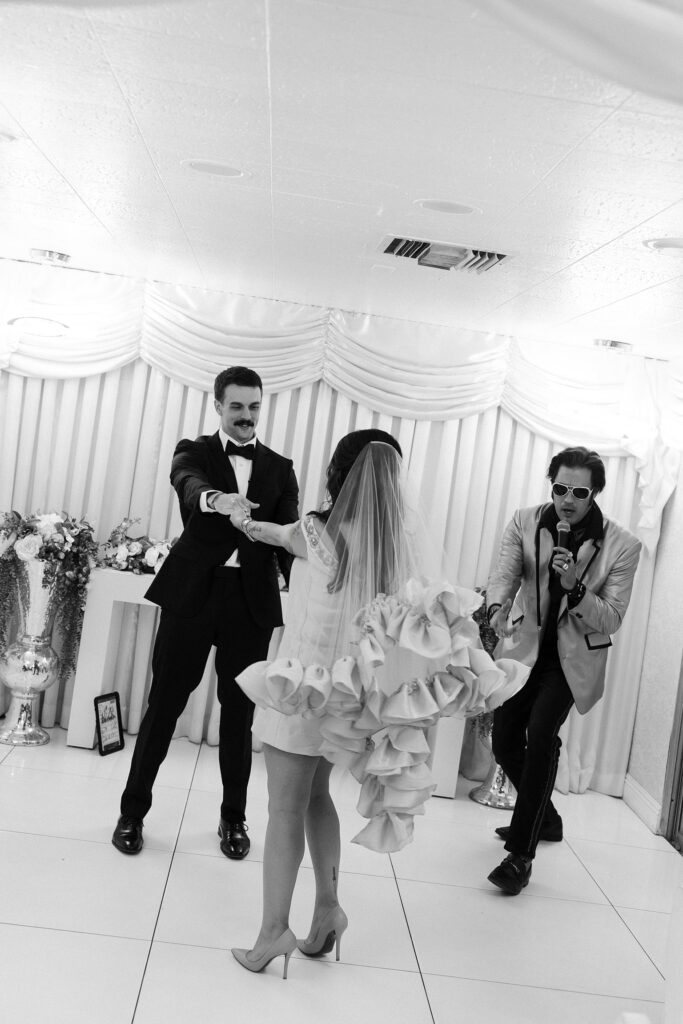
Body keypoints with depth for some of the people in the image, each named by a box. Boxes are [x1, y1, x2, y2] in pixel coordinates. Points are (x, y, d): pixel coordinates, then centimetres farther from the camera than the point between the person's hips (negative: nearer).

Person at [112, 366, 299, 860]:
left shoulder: (280, 468, 12)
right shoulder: (194, 451, 6)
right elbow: (188, 482, -18)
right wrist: (216, 498, -42)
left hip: (251, 599, 2)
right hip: (192, 592, -1)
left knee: (239, 712, 9)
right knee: (164, 702, 5)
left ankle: (234, 816, 26)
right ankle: (134, 809, 22)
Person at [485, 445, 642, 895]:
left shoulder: (622, 545, -14)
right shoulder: (526, 522, -7)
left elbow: (611, 620, -13)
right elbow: (504, 574, -17)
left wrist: (575, 585, -31)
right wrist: (498, 609, -40)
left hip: (574, 655, -3)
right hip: (526, 647, 4)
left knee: (541, 734, -23)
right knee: (504, 741, 8)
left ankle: (521, 854, -11)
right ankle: (545, 817, 37)